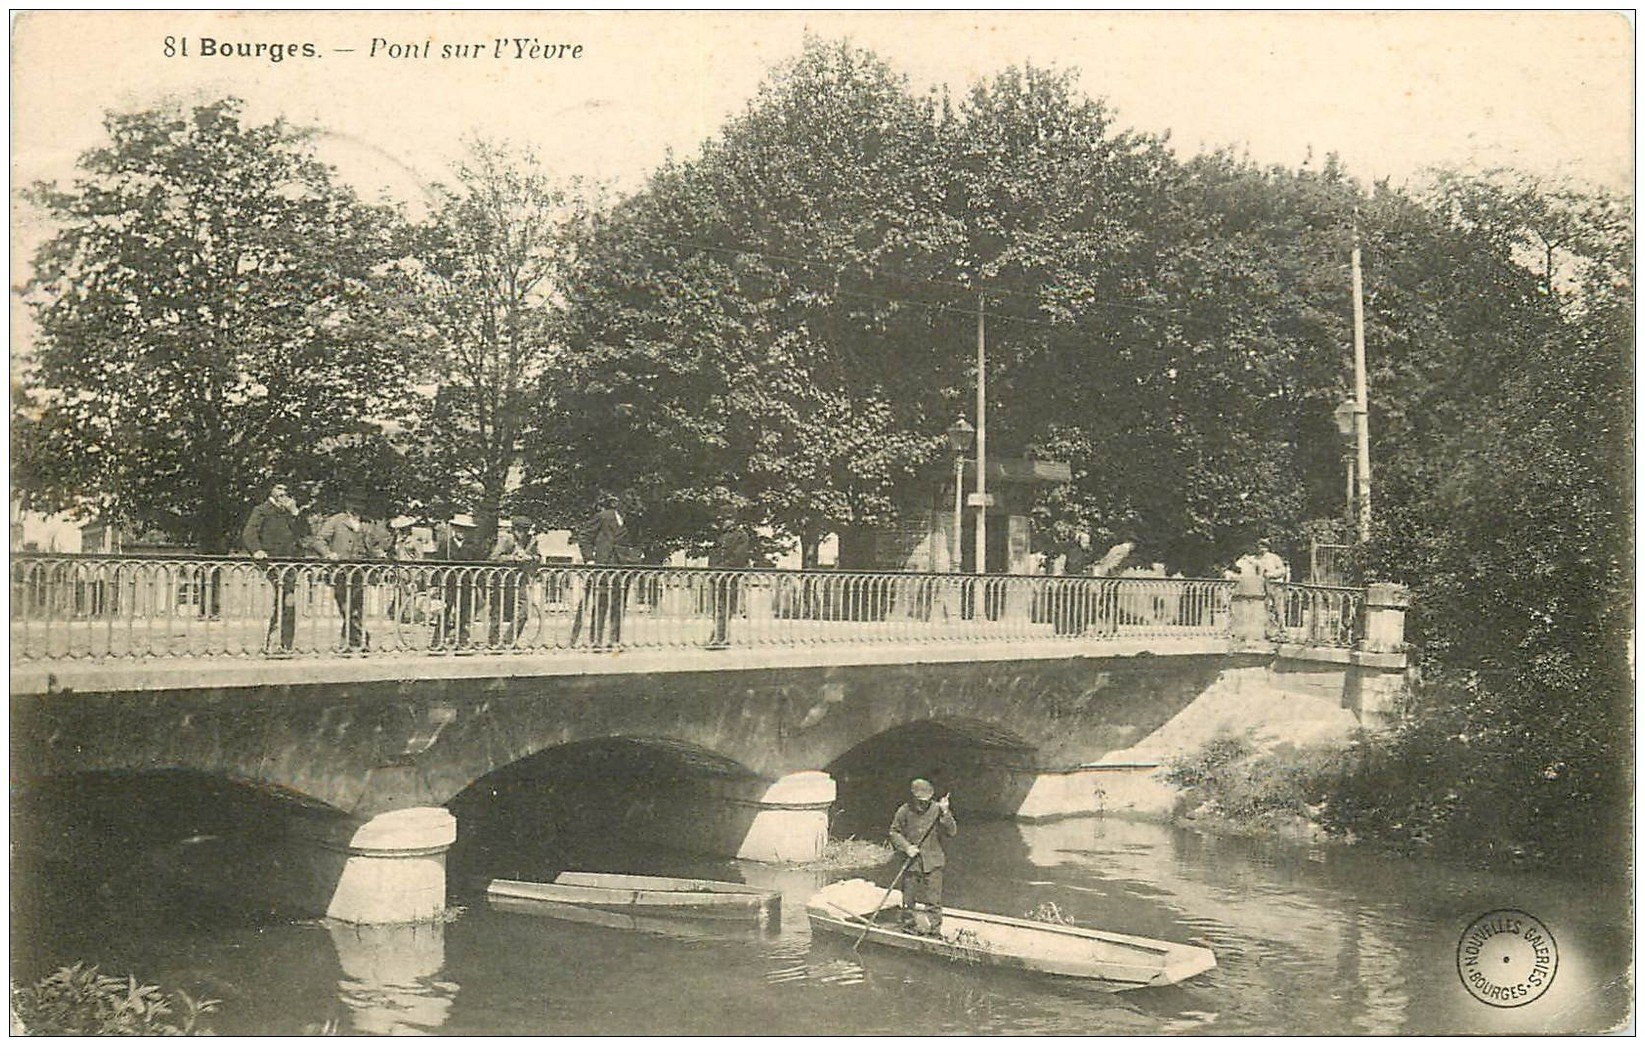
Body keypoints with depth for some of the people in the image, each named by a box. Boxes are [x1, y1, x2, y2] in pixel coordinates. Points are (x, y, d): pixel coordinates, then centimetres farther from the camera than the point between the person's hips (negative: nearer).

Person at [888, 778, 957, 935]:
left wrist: (945, 813, -24)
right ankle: (909, 926, 23)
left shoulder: (937, 810, -4)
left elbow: (951, 832, -9)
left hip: (933, 863, -1)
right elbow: (894, 832, 6)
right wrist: (906, 847, -10)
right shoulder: (904, 812, -2)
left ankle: (935, 929, 8)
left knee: (933, 899, -1)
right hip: (911, 863, 1)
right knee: (909, 897, 8)